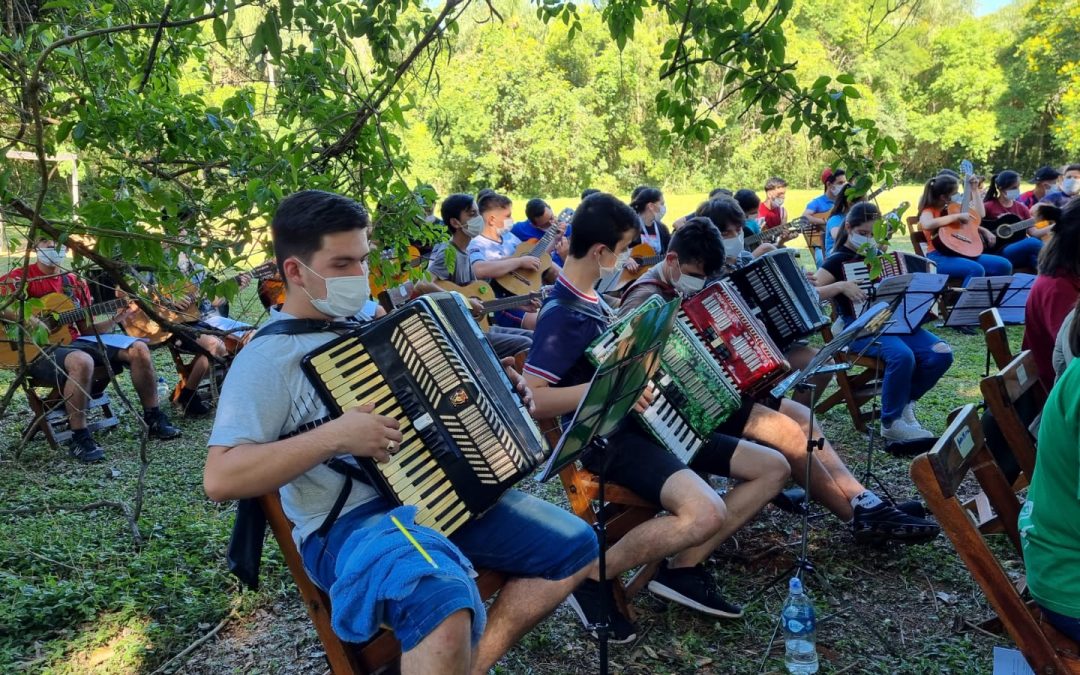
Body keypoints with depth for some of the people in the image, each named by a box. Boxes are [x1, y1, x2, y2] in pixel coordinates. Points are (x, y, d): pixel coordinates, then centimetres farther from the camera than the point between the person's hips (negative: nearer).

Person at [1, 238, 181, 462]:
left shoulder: (74, 282, 16)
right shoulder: (22, 276, -1)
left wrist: (115, 320, 1)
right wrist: (27, 320, -27)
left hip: (75, 340, 6)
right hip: (39, 347, -6)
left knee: (139, 349, -8)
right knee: (82, 362, -40)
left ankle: (154, 420, 1)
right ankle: (79, 439, -28)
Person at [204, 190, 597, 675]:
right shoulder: (268, 358, -10)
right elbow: (219, 479, -18)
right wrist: (335, 435, -25)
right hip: (351, 522, -8)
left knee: (575, 546, 4)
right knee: (442, 594, -38)